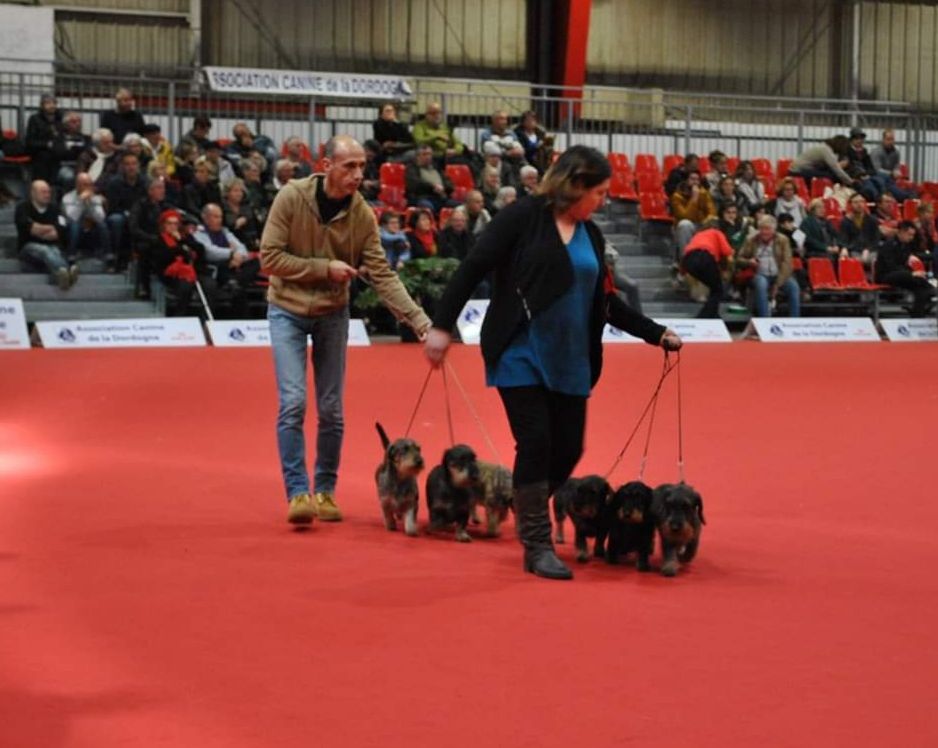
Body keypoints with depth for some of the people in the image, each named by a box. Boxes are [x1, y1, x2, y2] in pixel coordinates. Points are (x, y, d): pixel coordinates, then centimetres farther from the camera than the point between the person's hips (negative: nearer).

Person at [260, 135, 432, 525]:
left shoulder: (362, 215, -11)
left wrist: (420, 321, -22)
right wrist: (324, 268, -22)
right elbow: (270, 257, -16)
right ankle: (297, 492, -8)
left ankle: (325, 490, 19)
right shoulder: (291, 197, -17)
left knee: (331, 409, 6)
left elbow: (383, 276, -12)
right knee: (293, 402, -13)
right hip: (288, 310, -3)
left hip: (332, 314, 3)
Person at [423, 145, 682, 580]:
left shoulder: (591, 236, 12)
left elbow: (605, 303, 20)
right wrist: (442, 325, -14)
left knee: (568, 448, 2)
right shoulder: (523, 218, -6)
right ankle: (537, 547, 1)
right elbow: (473, 269, -8)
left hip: (570, 361, 6)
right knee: (535, 442, -10)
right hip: (520, 353, -6)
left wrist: (657, 334, 17)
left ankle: (527, 512, 27)